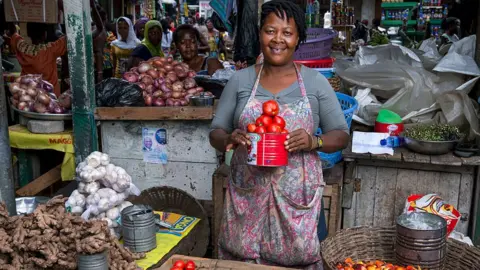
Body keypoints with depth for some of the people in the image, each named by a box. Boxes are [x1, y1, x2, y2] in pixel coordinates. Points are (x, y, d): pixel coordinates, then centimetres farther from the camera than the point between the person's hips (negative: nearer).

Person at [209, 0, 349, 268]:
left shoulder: (316, 82, 0)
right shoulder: (240, 80, 2)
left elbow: (341, 135, 2)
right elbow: (215, 134, 4)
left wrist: (313, 141, -18)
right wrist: (230, 139, -18)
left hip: (297, 194, -1)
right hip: (247, 193, 1)